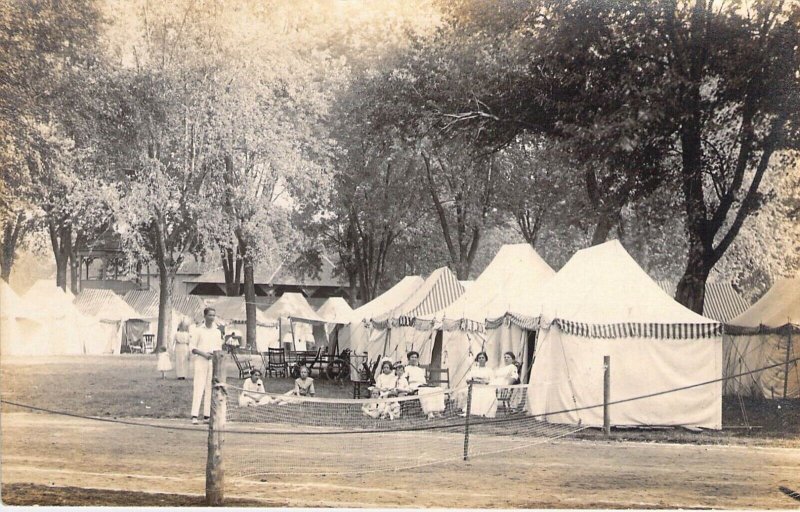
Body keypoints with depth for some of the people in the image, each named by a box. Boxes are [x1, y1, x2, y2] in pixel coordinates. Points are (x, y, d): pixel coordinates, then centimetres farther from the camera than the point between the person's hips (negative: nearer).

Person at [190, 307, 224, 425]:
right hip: (201, 361, -4)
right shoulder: (198, 330, 1)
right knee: (199, 387, -10)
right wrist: (203, 354, -15)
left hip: (213, 362, 4)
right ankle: (194, 416, -13)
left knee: (210, 388, 2)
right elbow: (192, 348, -1)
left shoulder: (217, 331, 13)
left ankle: (207, 415, 5)